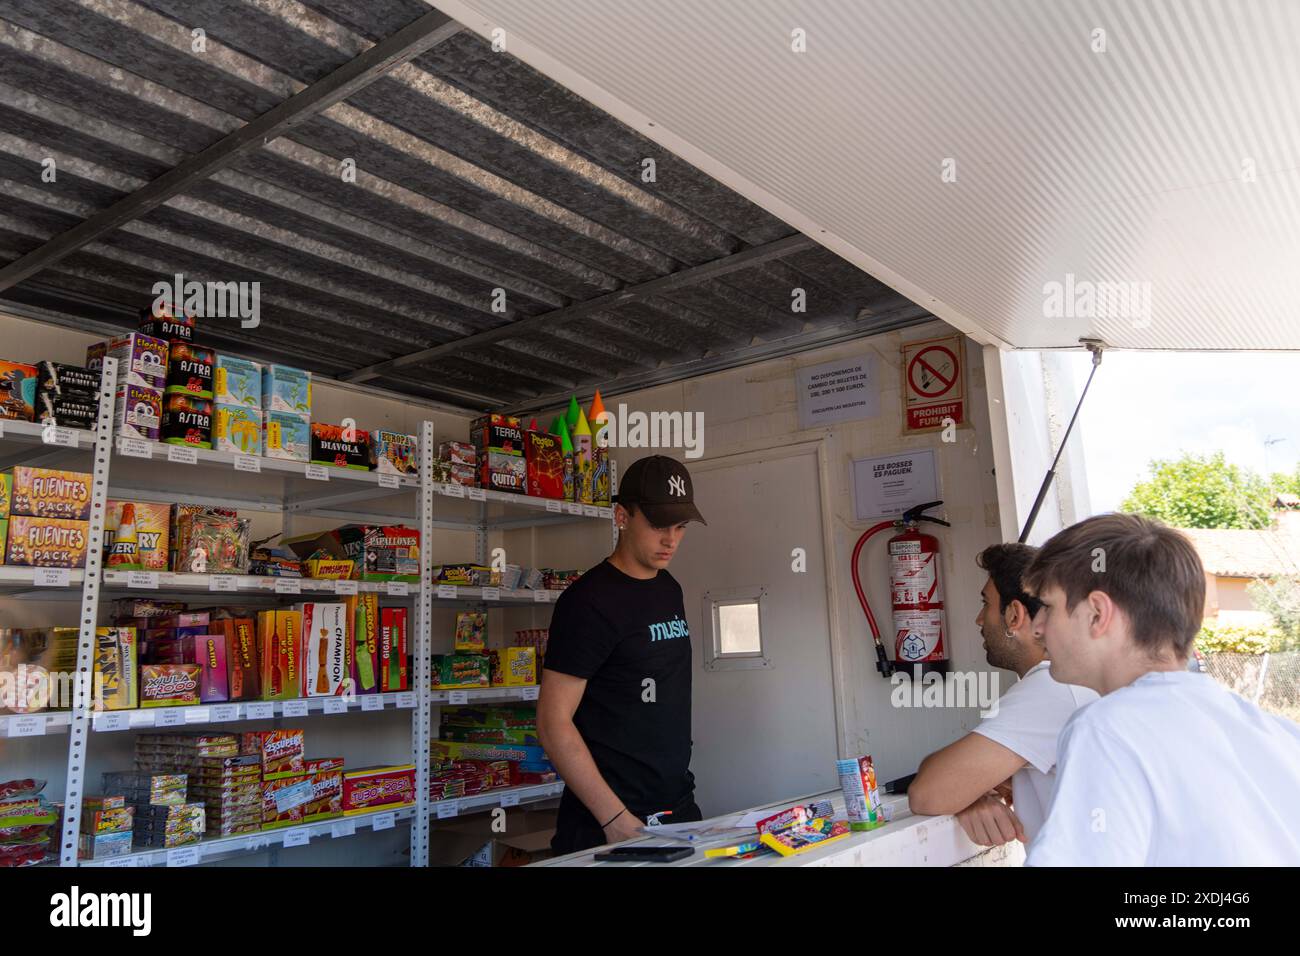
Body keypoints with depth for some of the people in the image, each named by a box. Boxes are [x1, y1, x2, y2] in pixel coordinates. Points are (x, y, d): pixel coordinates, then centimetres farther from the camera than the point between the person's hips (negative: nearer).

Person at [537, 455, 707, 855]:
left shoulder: (669, 589, 8)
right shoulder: (590, 601, -15)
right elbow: (553, 722, -18)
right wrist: (616, 819, -20)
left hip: (680, 807, 7)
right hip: (606, 826, -7)